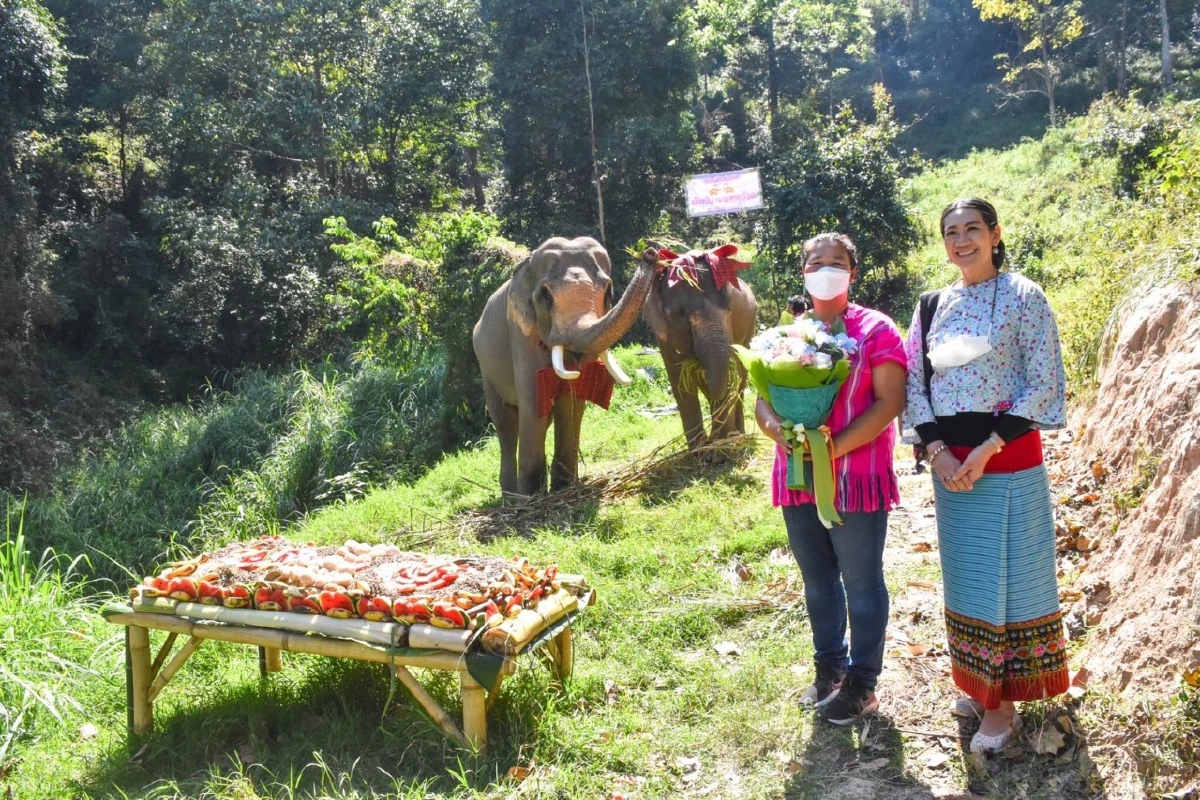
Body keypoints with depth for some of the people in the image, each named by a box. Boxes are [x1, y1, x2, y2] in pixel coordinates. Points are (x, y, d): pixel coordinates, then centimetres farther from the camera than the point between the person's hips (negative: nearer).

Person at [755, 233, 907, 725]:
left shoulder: (875, 330, -3)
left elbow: (889, 403, -12)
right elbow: (762, 398, 9)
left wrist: (834, 448, -20)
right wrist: (777, 429, -15)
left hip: (856, 479, -5)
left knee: (861, 581, 5)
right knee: (818, 579, 16)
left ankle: (861, 682, 18)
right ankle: (829, 666, 32)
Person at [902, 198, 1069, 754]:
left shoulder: (1023, 297, -6)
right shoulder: (933, 306, 8)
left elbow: (1044, 384, -10)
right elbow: (914, 383, 6)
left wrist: (987, 449, -16)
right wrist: (937, 452, -8)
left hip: (1007, 459, -5)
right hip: (949, 460, 5)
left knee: (1010, 573, 3)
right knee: (964, 573, 14)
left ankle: (1004, 702, 15)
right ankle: (978, 682, 30)